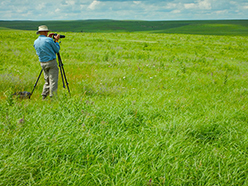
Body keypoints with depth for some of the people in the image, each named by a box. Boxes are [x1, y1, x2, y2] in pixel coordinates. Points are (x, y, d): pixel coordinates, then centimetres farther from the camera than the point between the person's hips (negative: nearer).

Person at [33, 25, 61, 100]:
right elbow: (57, 50, -3)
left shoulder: (35, 42, 6)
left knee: (47, 81, 16)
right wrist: (56, 40, 8)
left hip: (43, 63, 6)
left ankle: (44, 96, 13)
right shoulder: (49, 40, -13)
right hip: (51, 62, -6)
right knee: (53, 81, -2)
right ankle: (53, 97, -3)